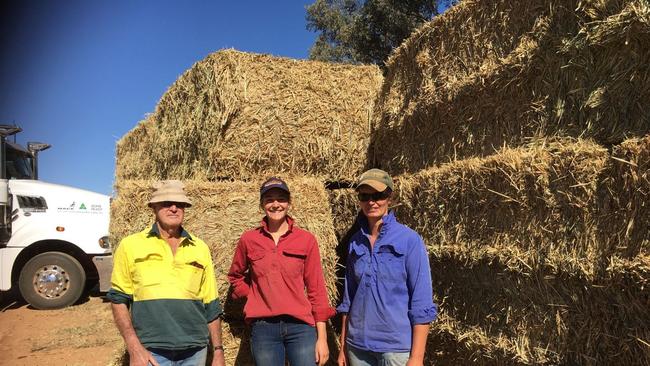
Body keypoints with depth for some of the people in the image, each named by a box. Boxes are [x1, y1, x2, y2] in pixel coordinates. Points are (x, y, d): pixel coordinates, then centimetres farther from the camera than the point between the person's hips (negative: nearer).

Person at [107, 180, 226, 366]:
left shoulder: (200, 248, 7)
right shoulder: (131, 245, 0)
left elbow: (211, 306, 10)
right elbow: (119, 299, 0)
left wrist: (218, 351, 8)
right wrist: (134, 348, -9)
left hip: (195, 351, 3)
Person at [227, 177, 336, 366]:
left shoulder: (306, 239, 0)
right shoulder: (249, 239, 2)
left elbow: (316, 288, 1)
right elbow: (235, 276, 19)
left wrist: (322, 337, -2)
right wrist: (253, 296, 4)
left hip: (301, 326, -1)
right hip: (263, 328, 1)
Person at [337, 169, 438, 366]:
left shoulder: (409, 240, -9)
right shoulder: (356, 242, 4)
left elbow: (422, 304, -10)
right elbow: (348, 298, 10)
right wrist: (343, 347, 9)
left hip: (396, 346, -4)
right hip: (358, 344, 4)